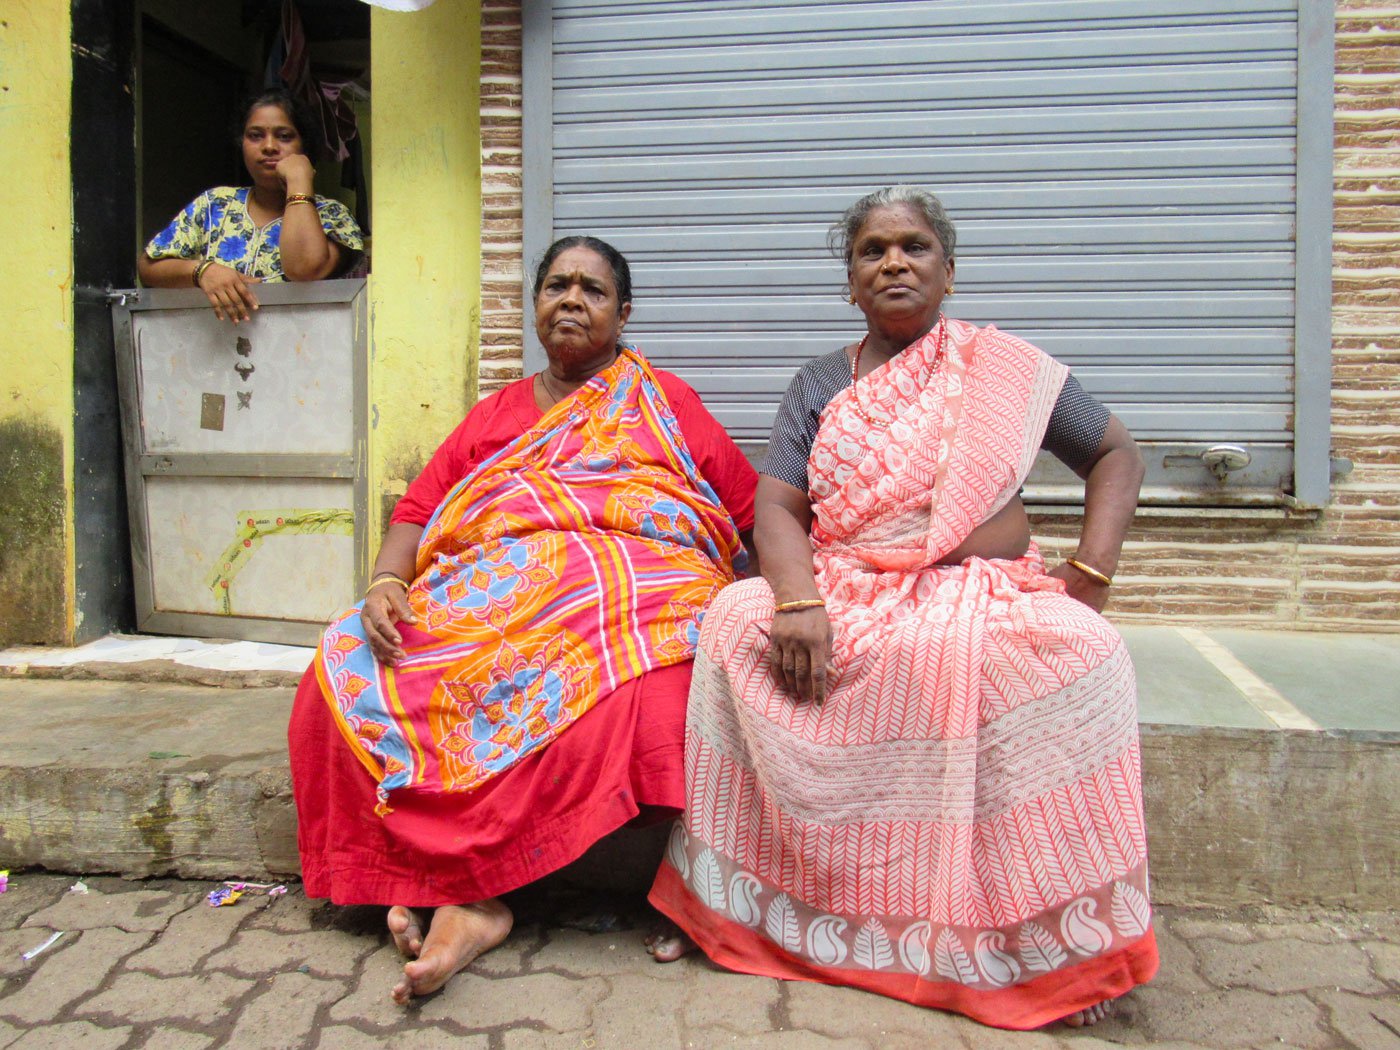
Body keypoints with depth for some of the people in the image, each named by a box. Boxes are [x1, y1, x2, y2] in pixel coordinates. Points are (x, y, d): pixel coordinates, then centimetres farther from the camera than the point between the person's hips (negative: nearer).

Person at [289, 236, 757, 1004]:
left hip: (631, 586, -3)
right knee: (348, 667, -22)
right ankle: (448, 881, -22)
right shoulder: (495, 415, 26)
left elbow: (756, 510, 11)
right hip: (493, 589, 4)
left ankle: (467, 889, -26)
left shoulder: (662, 401, 18)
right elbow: (416, 513, 16)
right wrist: (385, 586, -5)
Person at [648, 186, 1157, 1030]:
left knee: (1079, 652, -32)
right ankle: (733, 896, -15)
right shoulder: (820, 385, 13)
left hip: (985, 594, -1)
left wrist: (1092, 575, -4)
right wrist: (798, 599, -20)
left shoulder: (1006, 367, 10)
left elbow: (1116, 455, 12)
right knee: (739, 618, -27)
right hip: (844, 599, 2)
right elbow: (778, 505, 1)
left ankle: (1065, 935, -18)